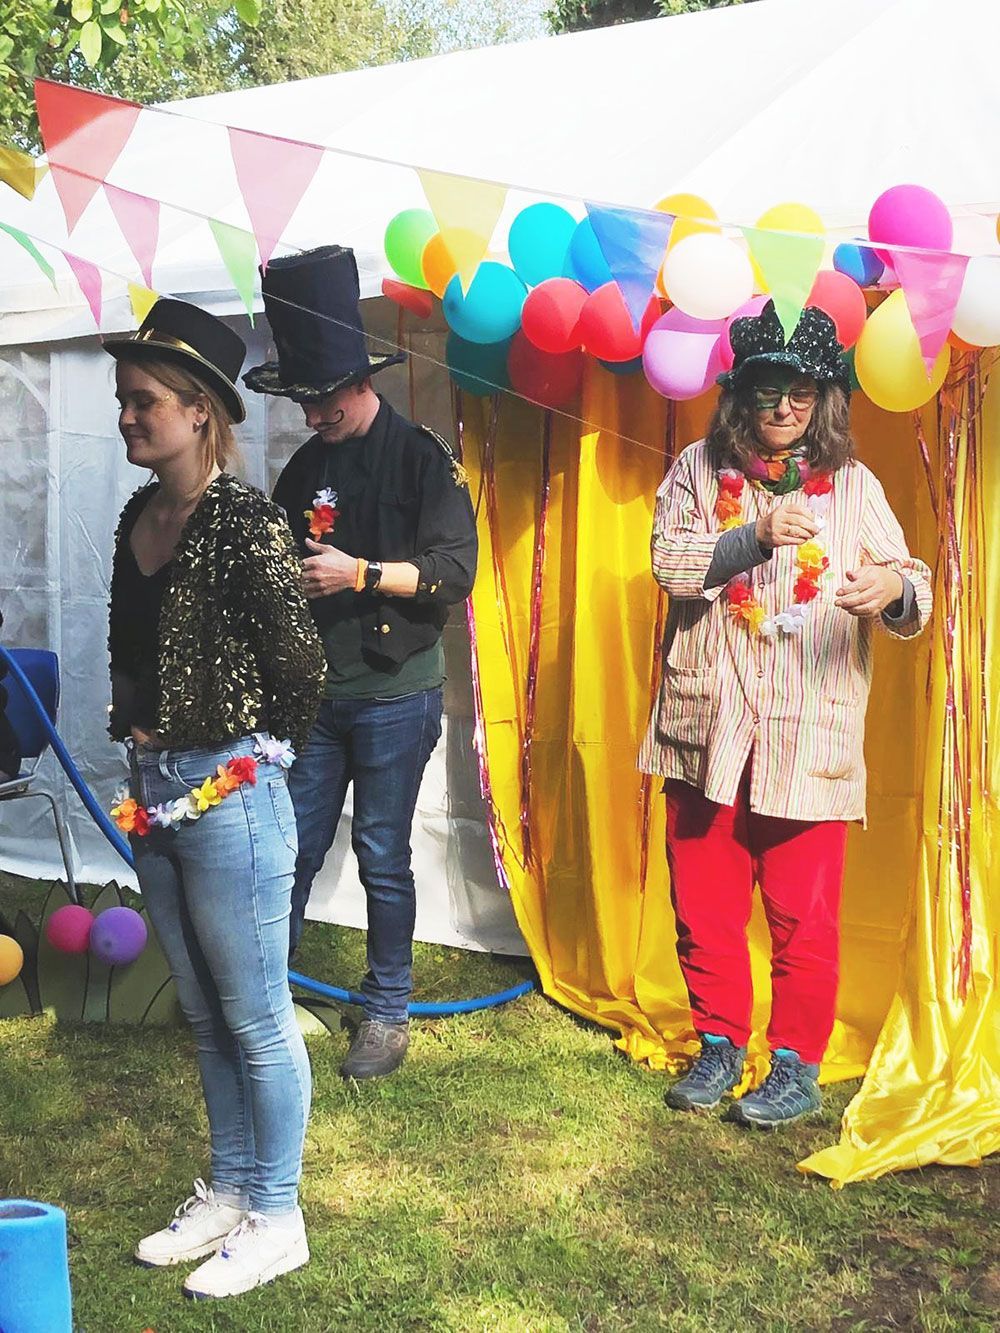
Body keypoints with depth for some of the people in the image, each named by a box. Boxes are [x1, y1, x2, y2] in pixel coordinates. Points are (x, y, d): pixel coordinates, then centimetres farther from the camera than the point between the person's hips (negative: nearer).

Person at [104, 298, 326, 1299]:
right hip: (154, 791, 8)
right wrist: (134, 728, 8)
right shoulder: (140, 515, 7)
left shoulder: (240, 519, -17)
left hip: (228, 793, -8)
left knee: (255, 1020, 6)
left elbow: (298, 661, -17)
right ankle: (227, 1191, 35)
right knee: (204, 1016, 19)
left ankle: (275, 1219, 22)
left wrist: (257, 754, -4)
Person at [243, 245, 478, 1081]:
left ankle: (388, 1014, 17)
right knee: (291, 848, 5)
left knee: (383, 859, 3)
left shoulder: (423, 458, -6)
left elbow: (455, 572, -13)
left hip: (395, 692, -5)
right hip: (316, 690, 5)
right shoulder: (307, 466, 11)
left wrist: (360, 574, -21)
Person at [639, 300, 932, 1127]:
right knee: (705, 905, 10)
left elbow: (911, 587, -5)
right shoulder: (699, 471, 5)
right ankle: (721, 1047, 27)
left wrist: (897, 590, -29)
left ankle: (797, 1067, 18)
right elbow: (669, 562, -10)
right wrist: (756, 537, -25)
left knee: (803, 914, 2)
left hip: (811, 738, -1)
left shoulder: (853, 485, 4)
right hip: (709, 729, 1)